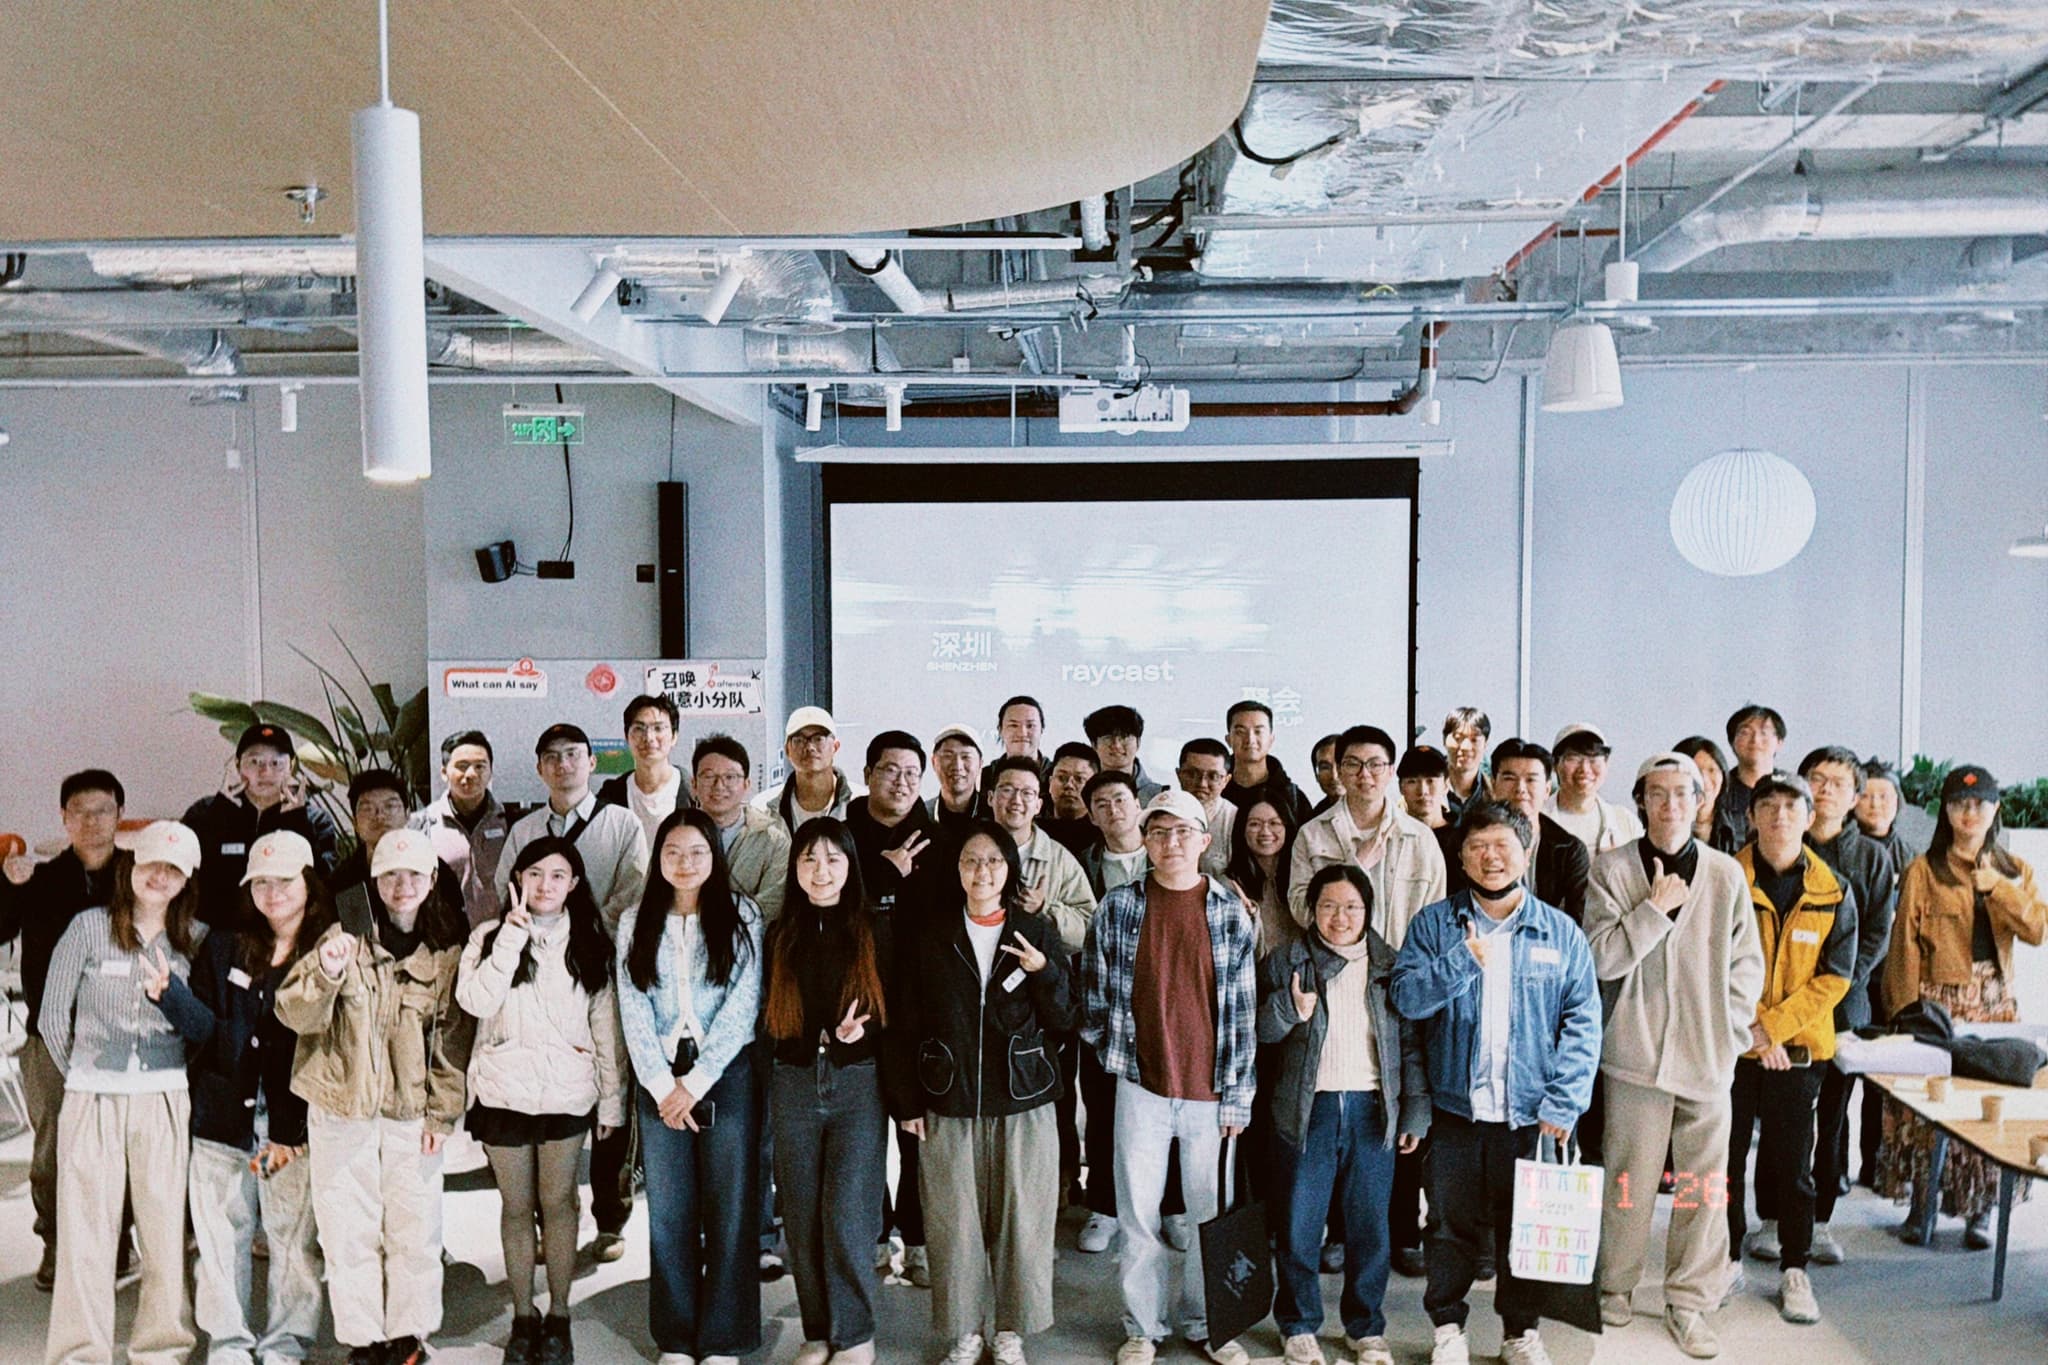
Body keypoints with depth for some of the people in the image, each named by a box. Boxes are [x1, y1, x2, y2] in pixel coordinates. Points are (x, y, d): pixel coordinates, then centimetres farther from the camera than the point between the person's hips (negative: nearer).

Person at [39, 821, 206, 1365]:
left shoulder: (197, 938, 5)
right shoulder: (89, 926, 1)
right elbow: (53, 1016, 7)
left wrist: (171, 993, -3)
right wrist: (83, 1076, 13)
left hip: (166, 1102, 1)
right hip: (93, 1101, -1)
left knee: (167, 1225, 3)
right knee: (86, 1228, 1)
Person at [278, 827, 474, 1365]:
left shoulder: (449, 948, 1)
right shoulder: (345, 934, -2)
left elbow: (456, 1038, 4)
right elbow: (297, 1015, -9)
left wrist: (442, 1112, -1)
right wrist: (325, 972, -28)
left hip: (413, 1114, 1)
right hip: (341, 1108, 0)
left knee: (414, 1230, 5)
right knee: (349, 1231, 5)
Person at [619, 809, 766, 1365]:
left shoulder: (741, 915, 0)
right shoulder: (636, 923, 7)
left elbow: (743, 1005, -6)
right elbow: (633, 1010, 1)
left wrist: (696, 1082, -10)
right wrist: (663, 1085, -8)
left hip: (727, 1074, -2)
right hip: (660, 1080, 2)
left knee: (729, 1212, 2)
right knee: (669, 1214, 7)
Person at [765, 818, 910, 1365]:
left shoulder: (876, 930, 0)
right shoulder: (781, 935, 7)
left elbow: (895, 1017, -1)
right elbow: (772, 1021, 8)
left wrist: (905, 1100, -9)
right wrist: (828, 1035, -9)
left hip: (859, 1084, -3)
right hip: (794, 1088, 3)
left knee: (845, 1217, -6)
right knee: (803, 1219, 7)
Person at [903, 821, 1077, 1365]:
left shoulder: (1037, 932, 3)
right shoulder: (931, 932, 3)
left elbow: (1062, 1021, 3)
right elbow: (909, 1021, 5)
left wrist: (1045, 971, -15)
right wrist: (908, 1100, 2)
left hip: (1023, 1101, 0)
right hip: (948, 1101, 0)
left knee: (1021, 1218, 4)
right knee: (954, 1221, 4)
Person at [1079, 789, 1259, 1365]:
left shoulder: (1230, 911, 0)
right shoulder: (1118, 907, 1)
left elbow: (1243, 1009, 0)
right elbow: (1094, 988, 8)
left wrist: (1238, 1095, -2)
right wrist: (1109, 1049, 5)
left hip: (1210, 1088, 0)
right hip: (1141, 1085, 0)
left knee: (1212, 1210, 8)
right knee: (1139, 1212, 6)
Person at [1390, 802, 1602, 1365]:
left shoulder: (1560, 932, 2)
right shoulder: (1435, 923, 1)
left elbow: (1583, 1021, -1)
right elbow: (1405, 996, -9)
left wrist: (1563, 1101, -10)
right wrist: (1465, 961, -20)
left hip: (1530, 1111, 0)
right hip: (1455, 1107, 0)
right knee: (1453, 1221, 10)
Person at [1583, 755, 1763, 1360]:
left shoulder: (1727, 873, 5)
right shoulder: (1613, 868, -1)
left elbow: (1748, 963, 9)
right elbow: (1601, 957, -8)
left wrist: (1728, 1029, 2)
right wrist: (1656, 908, -13)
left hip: (1709, 1054, 2)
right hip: (1637, 1048, -2)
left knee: (1704, 1182, 5)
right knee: (1628, 1178, 5)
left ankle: (1689, 1303, 20)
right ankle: (1614, 1289, 23)